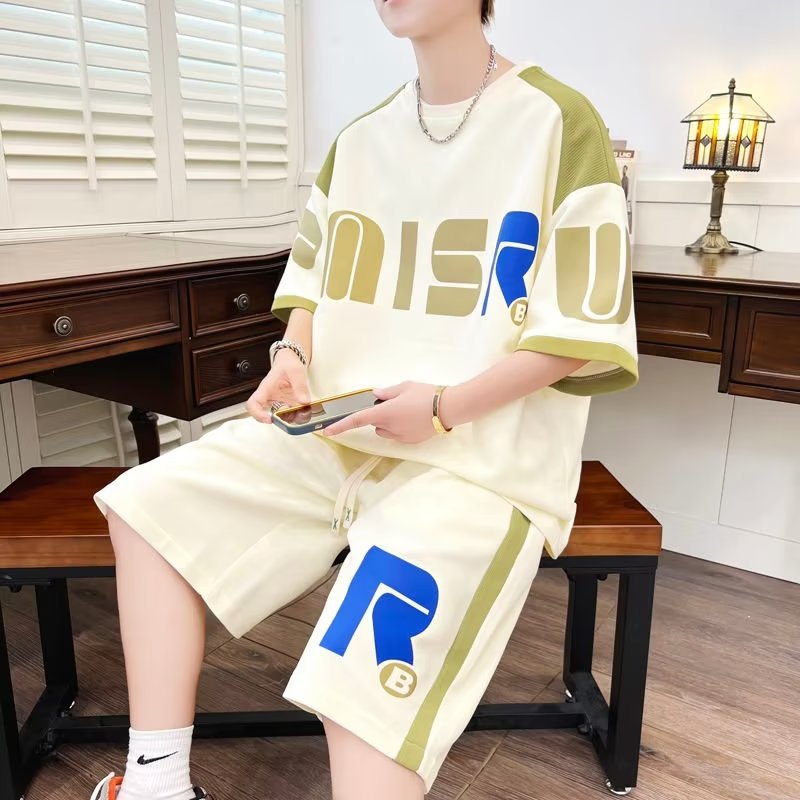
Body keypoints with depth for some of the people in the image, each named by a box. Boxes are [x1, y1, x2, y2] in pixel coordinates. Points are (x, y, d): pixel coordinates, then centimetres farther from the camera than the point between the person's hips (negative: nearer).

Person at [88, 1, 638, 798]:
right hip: (336, 432, 7)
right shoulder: (359, 139, 12)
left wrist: (446, 406, -19)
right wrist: (293, 354, -2)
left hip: (482, 457, -6)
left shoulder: (559, 122, -6)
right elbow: (315, 276, 19)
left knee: (361, 684, -26)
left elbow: (585, 326, -9)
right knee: (150, 502, -2)